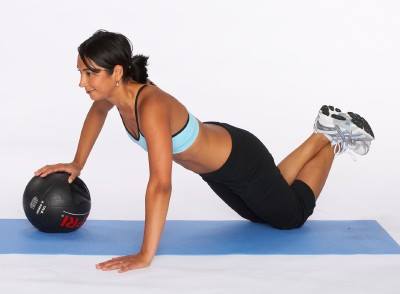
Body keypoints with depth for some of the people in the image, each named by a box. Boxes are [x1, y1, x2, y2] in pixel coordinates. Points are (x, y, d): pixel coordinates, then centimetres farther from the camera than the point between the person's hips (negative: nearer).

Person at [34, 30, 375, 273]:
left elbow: (160, 185, -47)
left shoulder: (151, 107, -43)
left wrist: (145, 256, -47)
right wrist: (77, 164, 8)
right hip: (213, 161, 8)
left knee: (291, 216, 19)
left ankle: (335, 137, 34)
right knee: (262, 215, 32)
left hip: (240, 160, -7)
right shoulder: (116, 89, -18)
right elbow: (97, 113, 9)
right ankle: (322, 135, 41)